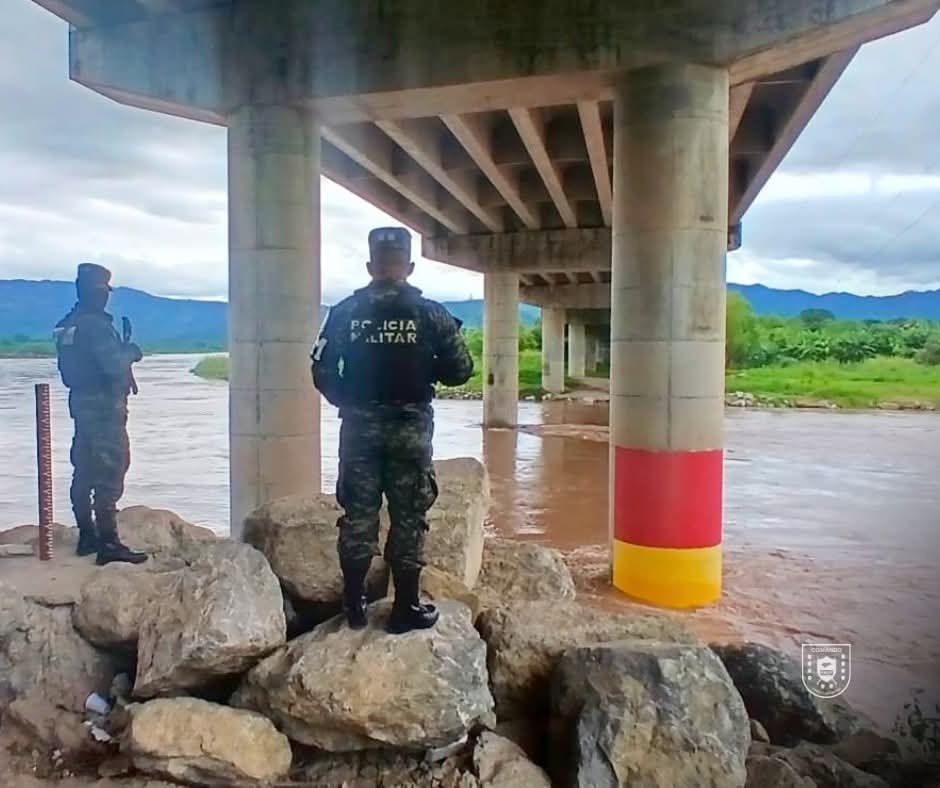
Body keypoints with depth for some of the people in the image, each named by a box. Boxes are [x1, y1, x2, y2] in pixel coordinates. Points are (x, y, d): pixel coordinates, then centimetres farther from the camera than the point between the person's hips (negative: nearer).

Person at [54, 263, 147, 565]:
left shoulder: (66, 326, 12)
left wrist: (122, 352, 14)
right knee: (110, 474, -8)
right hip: (104, 407, -9)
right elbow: (114, 365, -24)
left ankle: (87, 536, 22)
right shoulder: (96, 325, -16)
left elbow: (69, 370, 17)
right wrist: (130, 352, -3)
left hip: (80, 403, 9)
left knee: (84, 472, 13)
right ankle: (108, 544, -8)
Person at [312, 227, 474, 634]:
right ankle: (405, 608, 13)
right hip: (410, 427, -2)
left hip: (359, 426, 2)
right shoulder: (430, 314, -4)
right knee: (408, 517, 6)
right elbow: (459, 371, -3)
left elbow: (323, 372, 0)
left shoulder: (344, 312, 0)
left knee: (358, 514, 11)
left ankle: (354, 605, 20)